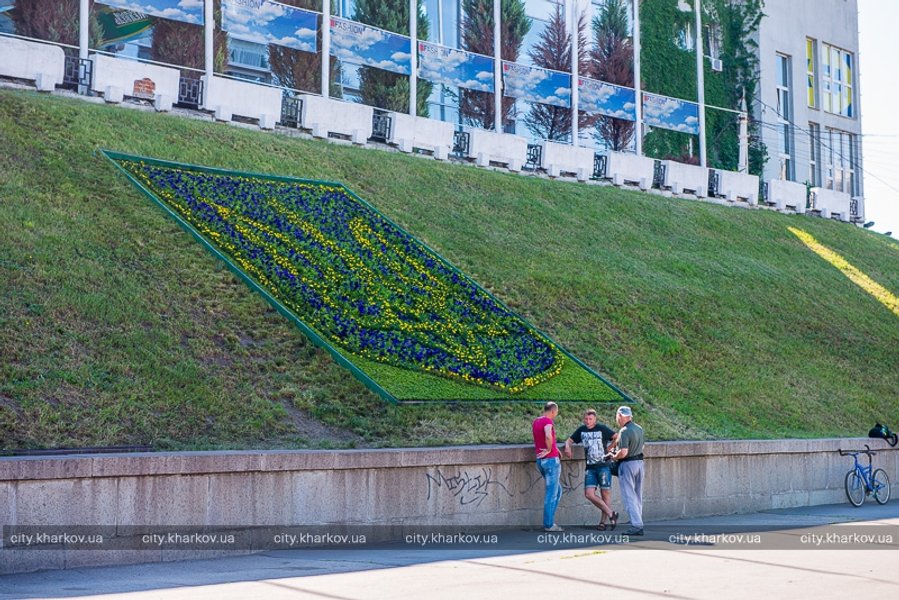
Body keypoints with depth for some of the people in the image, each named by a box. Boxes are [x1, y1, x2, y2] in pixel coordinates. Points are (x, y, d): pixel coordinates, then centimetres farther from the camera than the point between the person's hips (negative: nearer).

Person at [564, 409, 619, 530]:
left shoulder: (602, 428, -4)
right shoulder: (581, 430, 9)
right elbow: (569, 440, 16)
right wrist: (567, 446, -5)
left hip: (603, 466, -4)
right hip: (590, 468, 4)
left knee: (605, 494, 0)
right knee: (589, 494, -6)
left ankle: (603, 521, 11)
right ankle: (611, 514, 6)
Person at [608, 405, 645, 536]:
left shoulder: (624, 431, -18)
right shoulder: (639, 429, 8)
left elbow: (623, 453, -25)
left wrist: (614, 457, -5)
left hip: (627, 464, -8)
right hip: (639, 462, 8)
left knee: (629, 496, -4)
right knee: (637, 496, 14)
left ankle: (636, 525, -10)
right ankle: (639, 525, 17)